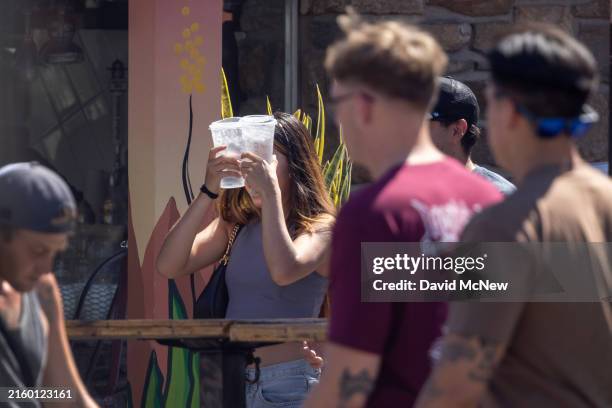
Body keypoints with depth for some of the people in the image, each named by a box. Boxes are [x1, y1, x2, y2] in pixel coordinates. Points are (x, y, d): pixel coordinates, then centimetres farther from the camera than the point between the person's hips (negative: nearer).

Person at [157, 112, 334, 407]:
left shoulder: (320, 227, -6)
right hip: (230, 382, 5)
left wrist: (271, 191, -22)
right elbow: (169, 266, -4)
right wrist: (208, 191, -11)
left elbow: (284, 271, -27)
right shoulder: (235, 224, 8)